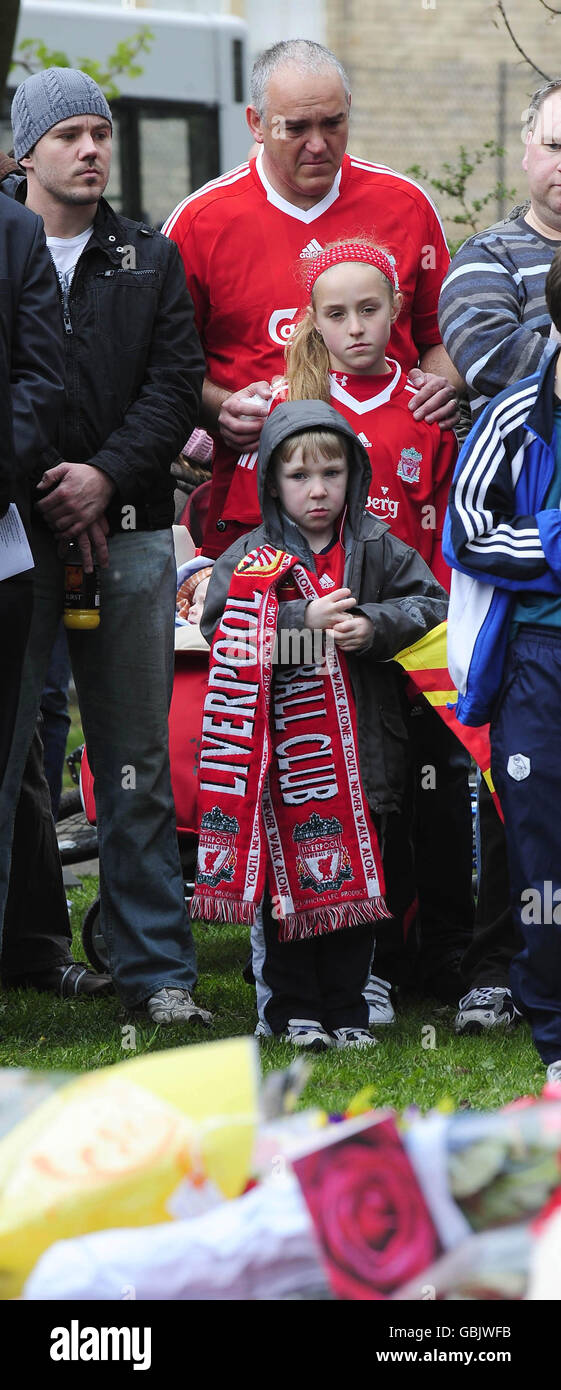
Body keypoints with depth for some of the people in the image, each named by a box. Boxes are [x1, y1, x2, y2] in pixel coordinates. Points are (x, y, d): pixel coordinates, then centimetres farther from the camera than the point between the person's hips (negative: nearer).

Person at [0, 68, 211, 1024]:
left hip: (129, 532, 2)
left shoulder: (151, 261, 14)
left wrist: (108, 474, -9)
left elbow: (176, 382, 6)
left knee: (136, 757, 4)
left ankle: (155, 967, 6)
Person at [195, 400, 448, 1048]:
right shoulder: (251, 556, -1)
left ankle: (346, 1010, 15)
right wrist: (302, 624, -19)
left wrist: (374, 627, -12)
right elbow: (220, 629, -10)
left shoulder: (378, 549, 5)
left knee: (352, 874, 7)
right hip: (281, 745, -2)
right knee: (286, 874, 2)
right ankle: (292, 1011, 10)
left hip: (360, 748, 2)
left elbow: (429, 602, 5)